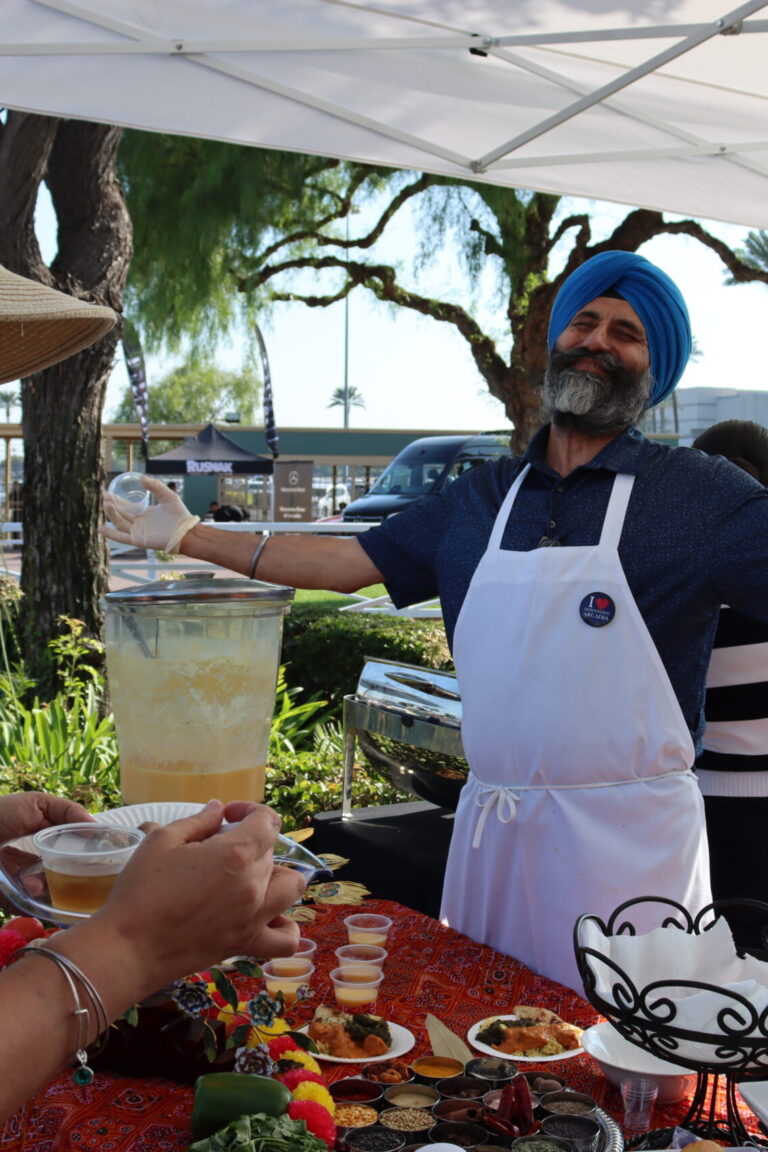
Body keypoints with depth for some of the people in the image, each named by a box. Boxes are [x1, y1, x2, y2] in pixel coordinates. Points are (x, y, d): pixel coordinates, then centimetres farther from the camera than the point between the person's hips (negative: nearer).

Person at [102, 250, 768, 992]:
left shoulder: (699, 494, -2)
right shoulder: (481, 500, 12)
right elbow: (348, 562, 15)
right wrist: (189, 537, 15)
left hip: (628, 835, -4)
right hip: (491, 823, 5)